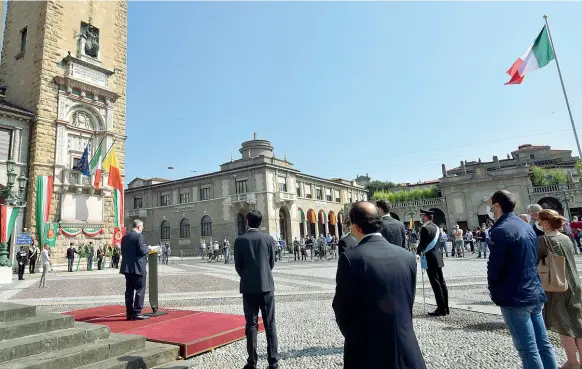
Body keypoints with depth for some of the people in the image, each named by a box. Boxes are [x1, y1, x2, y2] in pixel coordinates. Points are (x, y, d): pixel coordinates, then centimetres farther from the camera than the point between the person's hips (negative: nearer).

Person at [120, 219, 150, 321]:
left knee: (129, 291, 12)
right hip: (138, 268, -8)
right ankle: (137, 313, -1)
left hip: (127, 267, 8)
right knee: (140, 290, 0)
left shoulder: (125, 237, 11)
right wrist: (148, 249, 0)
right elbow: (142, 250, -19)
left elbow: (123, 252, 13)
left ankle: (129, 313, 18)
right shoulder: (139, 235, -12)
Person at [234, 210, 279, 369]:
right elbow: (272, 263, 4)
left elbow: (238, 266, -1)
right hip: (267, 285, 1)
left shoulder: (240, 240, -5)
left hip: (248, 287, -1)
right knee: (270, 324, 7)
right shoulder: (269, 238, -2)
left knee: (251, 325, 7)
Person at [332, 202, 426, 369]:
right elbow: (409, 303, 6)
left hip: (367, 352, -3)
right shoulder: (407, 256, -3)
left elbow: (342, 309, -9)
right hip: (406, 351, 4)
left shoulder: (350, 258, -18)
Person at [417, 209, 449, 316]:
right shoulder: (436, 227, 11)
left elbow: (422, 244, -16)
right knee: (441, 282, 12)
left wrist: (418, 251, 3)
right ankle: (445, 308, 19)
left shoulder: (425, 228, -16)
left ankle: (441, 309, 1)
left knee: (436, 284, -4)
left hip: (430, 259, -9)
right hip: (438, 257, 9)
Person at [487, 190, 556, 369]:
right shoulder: (527, 227, 9)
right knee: (543, 345, 16)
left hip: (514, 297, -9)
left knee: (528, 350, 1)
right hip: (535, 293, 9)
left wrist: (494, 290, 0)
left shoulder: (500, 230, -19)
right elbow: (533, 259, 16)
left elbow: (494, 266, -18)